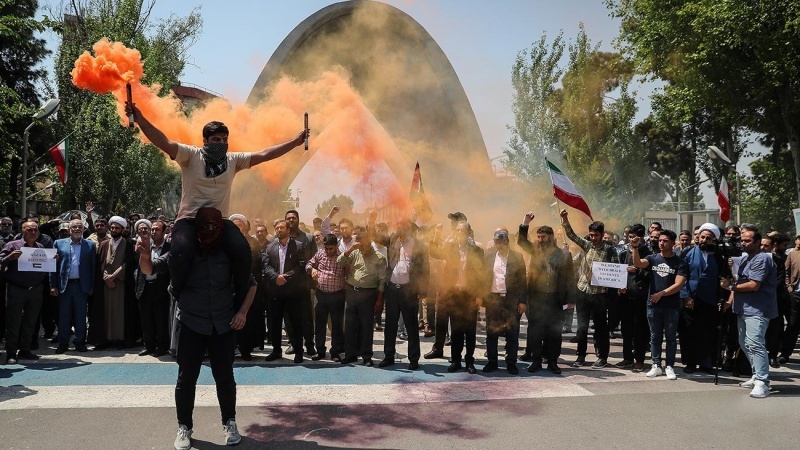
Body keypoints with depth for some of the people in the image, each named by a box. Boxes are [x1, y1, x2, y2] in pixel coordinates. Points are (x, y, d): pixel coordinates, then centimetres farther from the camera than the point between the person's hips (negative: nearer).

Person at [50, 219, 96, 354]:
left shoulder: (90, 245, 6)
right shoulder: (59, 244, 6)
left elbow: (93, 267, 5)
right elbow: (53, 265, 4)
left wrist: (91, 286, -1)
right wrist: (53, 285, -2)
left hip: (82, 285, 0)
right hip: (64, 285, 0)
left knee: (80, 316, 5)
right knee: (63, 315, 4)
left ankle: (80, 342, 14)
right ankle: (63, 343, 13)